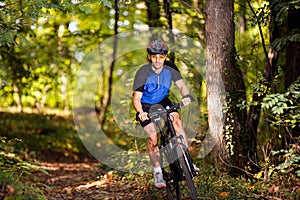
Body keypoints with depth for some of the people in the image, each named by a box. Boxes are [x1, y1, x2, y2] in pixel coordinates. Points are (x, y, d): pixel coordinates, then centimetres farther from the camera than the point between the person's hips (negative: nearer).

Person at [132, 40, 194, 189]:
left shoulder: (170, 68, -17)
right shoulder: (143, 73, -26)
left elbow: (181, 84, -19)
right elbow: (136, 98, -27)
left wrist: (186, 96, -42)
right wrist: (140, 112, -46)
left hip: (162, 101, 3)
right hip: (146, 106, -3)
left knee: (176, 120, -25)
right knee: (153, 137, -17)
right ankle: (157, 173, -3)